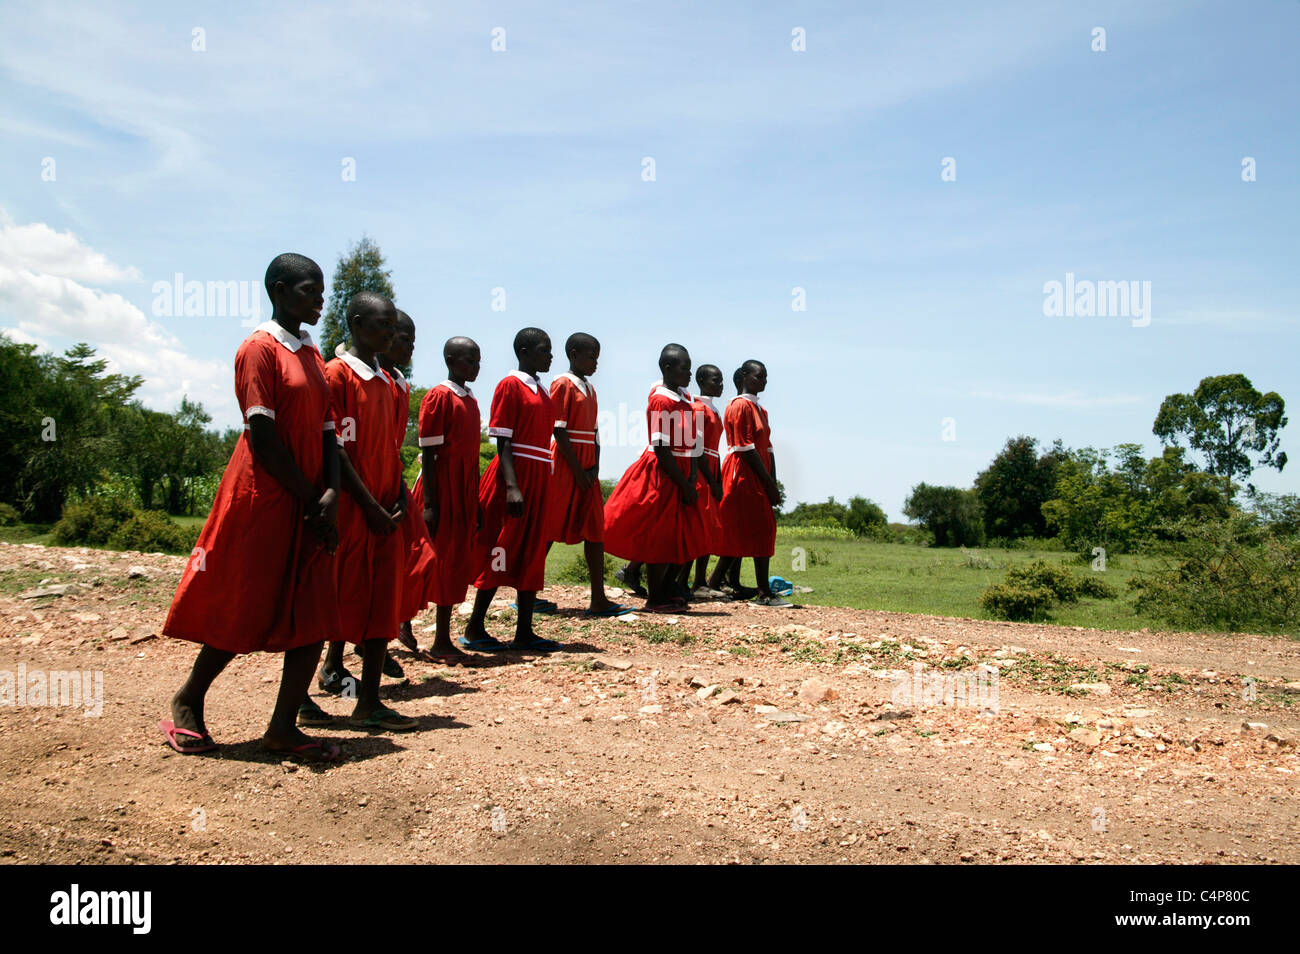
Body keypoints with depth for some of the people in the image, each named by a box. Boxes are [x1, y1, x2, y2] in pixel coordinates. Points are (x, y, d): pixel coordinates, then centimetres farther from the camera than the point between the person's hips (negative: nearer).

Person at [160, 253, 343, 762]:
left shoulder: (312, 355, 16)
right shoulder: (260, 348, -7)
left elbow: (326, 432, 10)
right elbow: (263, 437, -14)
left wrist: (331, 495, -5)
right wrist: (310, 499, -12)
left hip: (308, 504, 7)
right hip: (263, 500, -7)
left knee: (314, 615, 2)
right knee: (247, 612, 1)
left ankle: (283, 727, 9)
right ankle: (188, 701, 23)